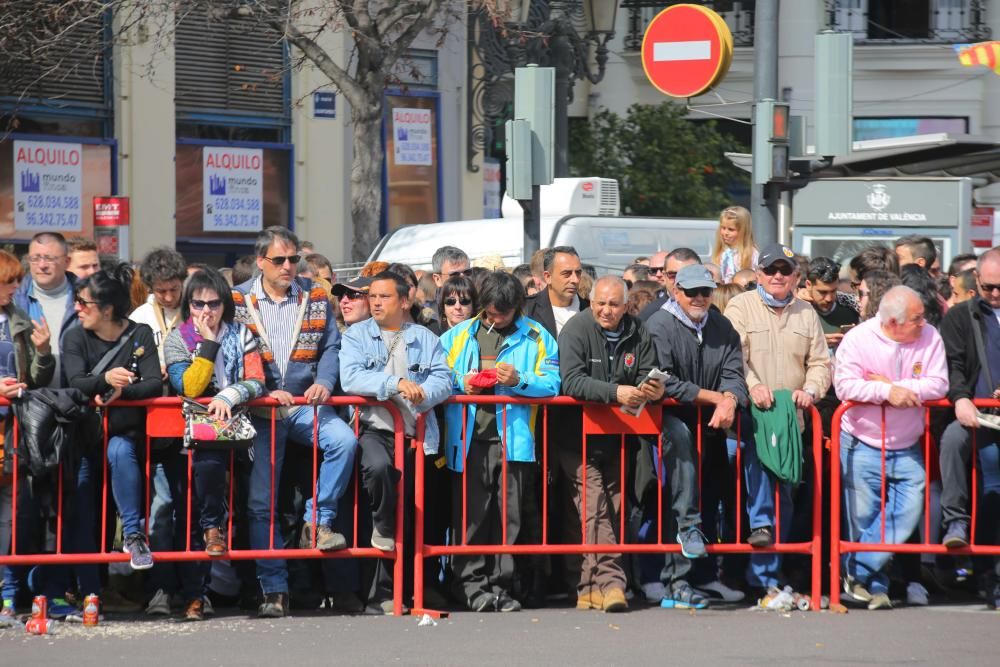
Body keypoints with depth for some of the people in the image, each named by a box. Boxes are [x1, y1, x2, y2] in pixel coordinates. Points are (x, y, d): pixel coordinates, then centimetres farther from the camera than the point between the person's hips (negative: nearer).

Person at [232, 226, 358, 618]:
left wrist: (324, 383, -13)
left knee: (344, 440, -29)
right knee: (261, 501, -4)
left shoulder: (315, 298, 9)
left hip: (305, 404, 1)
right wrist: (264, 393, -16)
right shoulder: (238, 301, 2)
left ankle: (317, 522, -14)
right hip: (260, 409, -1)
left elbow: (331, 347, 5)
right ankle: (274, 591, 2)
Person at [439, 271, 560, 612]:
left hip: (513, 439, -1)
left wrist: (520, 380, -13)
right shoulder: (459, 335, 16)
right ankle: (472, 583, 3)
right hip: (469, 438, 1)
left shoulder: (536, 337, 11)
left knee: (508, 513, 0)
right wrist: (460, 382, -5)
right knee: (471, 511, -3)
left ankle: (500, 585, 7)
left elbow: (553, 384, 2)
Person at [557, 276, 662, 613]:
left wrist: (655, 389, -20)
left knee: (613, 499, 1)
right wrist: (616, 392, -29)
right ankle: (609, 579, -26)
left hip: (617, 435, 5)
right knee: (592, 497, -18)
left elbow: (648, 375, 5)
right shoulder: (576, 329, -7)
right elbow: (571, 381, -19)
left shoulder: (637, 334, 7)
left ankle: (590, 586, 7)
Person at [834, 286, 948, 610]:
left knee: (908, 513, -9)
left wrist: (894, 386, -18)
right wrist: (887, 392, -26)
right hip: (862, 445, -2)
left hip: (908, 448, 3)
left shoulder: (929, 338, -4)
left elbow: (938, 385, -10)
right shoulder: (857, 339, -10)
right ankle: (876, 585, 14)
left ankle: (857, 573, -2)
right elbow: (845, 386, -18)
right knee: (862, 519, 0)